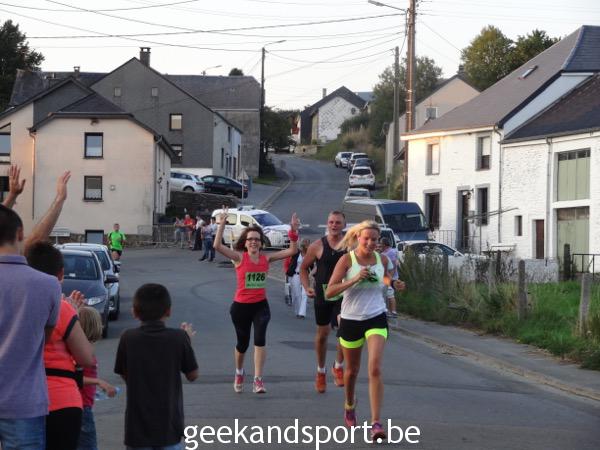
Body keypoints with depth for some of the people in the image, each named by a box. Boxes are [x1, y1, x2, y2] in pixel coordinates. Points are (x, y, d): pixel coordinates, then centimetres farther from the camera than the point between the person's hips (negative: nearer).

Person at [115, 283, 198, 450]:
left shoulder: (128, 338, -8)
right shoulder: (179, 338, -8)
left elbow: (125, 376, 5)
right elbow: (192, 375, 2)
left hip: (138, 425, 0)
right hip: (169, 425, 0)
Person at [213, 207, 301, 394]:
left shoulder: (266, 258, 0)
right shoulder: (239, 257, -8)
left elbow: (292, 250, -1)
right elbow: (218, 246, -22)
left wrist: (294, 231, -13)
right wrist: (222, 224, -27)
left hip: (261, 305, 1)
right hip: (241, 306, -1)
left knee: (260, 339, -19)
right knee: (243, 343, 12)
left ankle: (258, 380, -15)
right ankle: (239, 372, 42)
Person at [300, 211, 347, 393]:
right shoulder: (318, 246, -3)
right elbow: (304, 268, 7)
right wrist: (307, 287, -6)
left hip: (343, 295, -1)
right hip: (322, 295, 1)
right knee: (322, 333, 12)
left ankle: (338, 366, 3)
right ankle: (321, 371, 32)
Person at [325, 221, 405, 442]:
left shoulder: (382, 260, 1)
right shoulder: (347, 260, -9)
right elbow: (329, 291, -16)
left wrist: (395, 285, -1)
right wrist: (355, 279, -27)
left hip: (376, 318, 1)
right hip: (351, 320, -1)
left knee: (375, 369, -17)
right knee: (352, 370, 16)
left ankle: (376, 423, -19)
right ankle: (349, 405, 47)